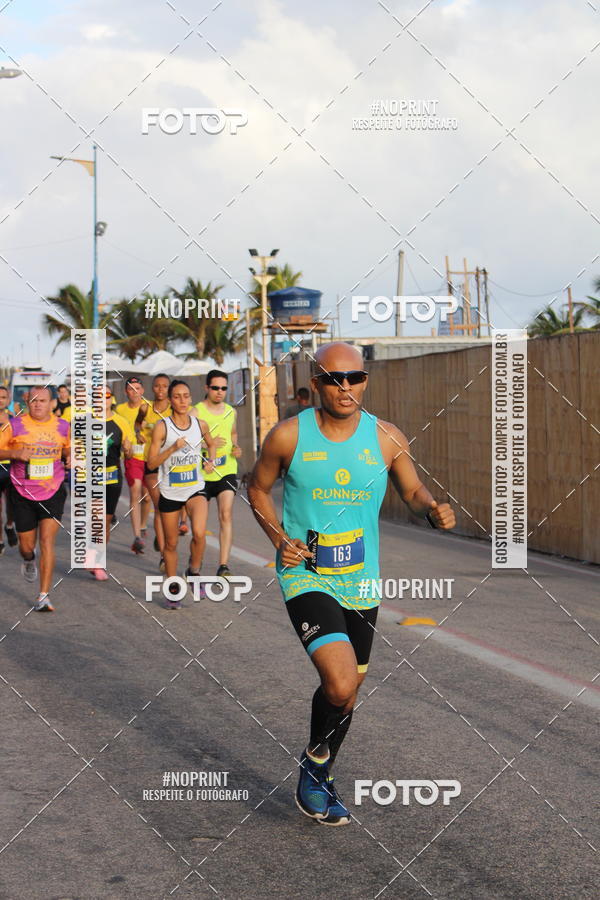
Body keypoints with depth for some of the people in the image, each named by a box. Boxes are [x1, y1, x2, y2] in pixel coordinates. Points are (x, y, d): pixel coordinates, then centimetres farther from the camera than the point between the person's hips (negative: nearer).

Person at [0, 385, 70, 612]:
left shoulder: (62, 427, 3)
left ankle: (43, 597, -8)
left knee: (47, 541, -11)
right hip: (23, 493, 0)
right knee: (27, 545, 9)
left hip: (52, 492, 0)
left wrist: (70, 454, -2)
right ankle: (29, 560, 49)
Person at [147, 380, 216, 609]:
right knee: (171, 543, 9)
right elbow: (151, 463, -10)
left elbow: (211, 443, 23)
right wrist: (173, 448, -22)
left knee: (199, 533, -24)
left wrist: (210, 461, 4)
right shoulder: (162, 427, -10)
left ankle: (194, 571, 3)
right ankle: (173, 587, 28)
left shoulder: (200, 424, 0)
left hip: (195, 489, 1)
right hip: (170, 492, -1)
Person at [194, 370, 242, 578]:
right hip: (202, 473, -2)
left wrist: (236, 448, 6)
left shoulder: (231, 412, 8)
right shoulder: (196, 412, -7)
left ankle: (223, 564, -19)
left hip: (226, 471, 2)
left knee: (226, 515, -15)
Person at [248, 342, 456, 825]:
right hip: (306, 578, -4)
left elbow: (412, 490, 9)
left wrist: (432, 510, -14)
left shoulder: (387, 438, -4)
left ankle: (319, 780, 41)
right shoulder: (288, 436, -10)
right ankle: (316, 762, 10)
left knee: (345, 686, 16)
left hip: (361, 582, 4)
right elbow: (258, 489, 5)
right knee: (342, 686, -21)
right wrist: (280, 538, -10)